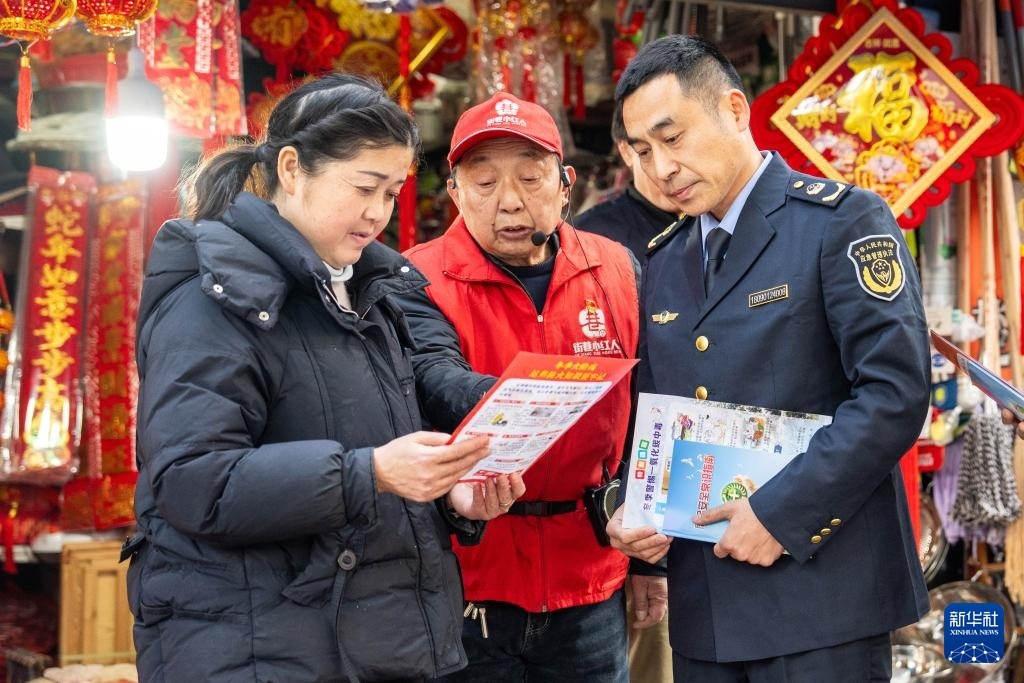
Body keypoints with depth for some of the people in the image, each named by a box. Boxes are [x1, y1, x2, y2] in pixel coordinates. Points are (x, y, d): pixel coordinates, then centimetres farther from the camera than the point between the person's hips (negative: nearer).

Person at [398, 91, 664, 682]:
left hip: (589, 586, 3)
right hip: (466, 578, -3)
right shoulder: (422, 281, -7)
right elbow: (433, 379, -27)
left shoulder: (617, 270, 4)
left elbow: (643, 421, 11)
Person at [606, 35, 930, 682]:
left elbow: (896, 390, -15)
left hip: (820, 586, -6)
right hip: (702, 600, 6)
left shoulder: (843, 219, -6)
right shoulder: (663, 259, 13)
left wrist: (783, 512, -18)